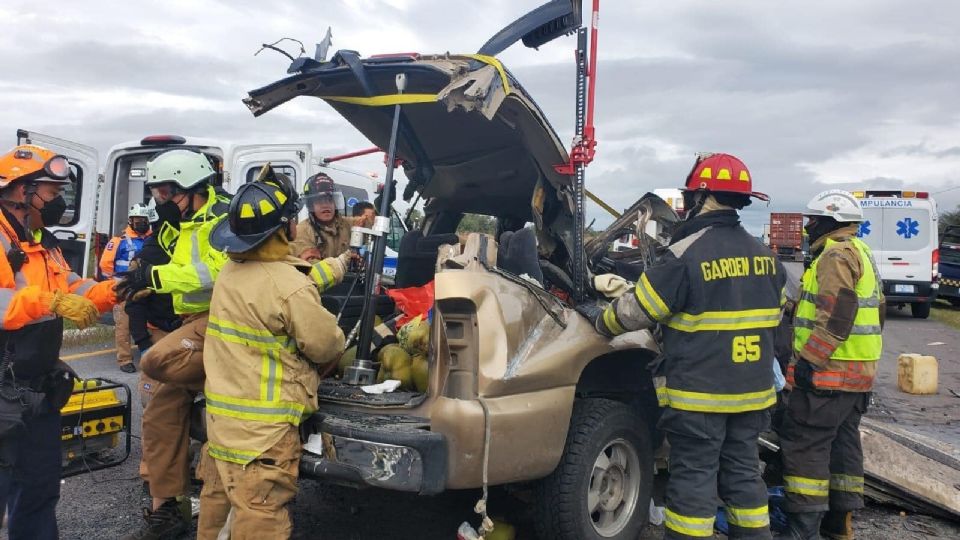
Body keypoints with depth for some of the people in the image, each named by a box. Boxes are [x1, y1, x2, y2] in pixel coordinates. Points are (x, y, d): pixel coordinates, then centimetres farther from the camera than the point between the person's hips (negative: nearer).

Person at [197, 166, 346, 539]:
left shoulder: (230, 272, 4)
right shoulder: (290, 286, -22)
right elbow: (326, 345, -12)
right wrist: (338, 342, 12)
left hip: (221, 414, 9)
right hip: (262, 426, -9)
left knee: (218, 501, 23)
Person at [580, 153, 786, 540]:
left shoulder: (687, 253, -16)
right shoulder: (763, 256, 8)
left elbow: (636, 311, -10)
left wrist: (599, 319, 8)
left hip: (698, 394, -7)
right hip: (752, 391, 7)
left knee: (693, 478, 2)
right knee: (742, 473, 17)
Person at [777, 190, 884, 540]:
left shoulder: (837, 255, -14)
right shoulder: (861, 253, 19)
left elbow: (836, 315, -24)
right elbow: (875, 312, 24)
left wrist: (808, 359, -23)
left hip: (830, 371, -11)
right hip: (859, 372, 11)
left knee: (804, 444, -7)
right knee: (844, 442, 15)